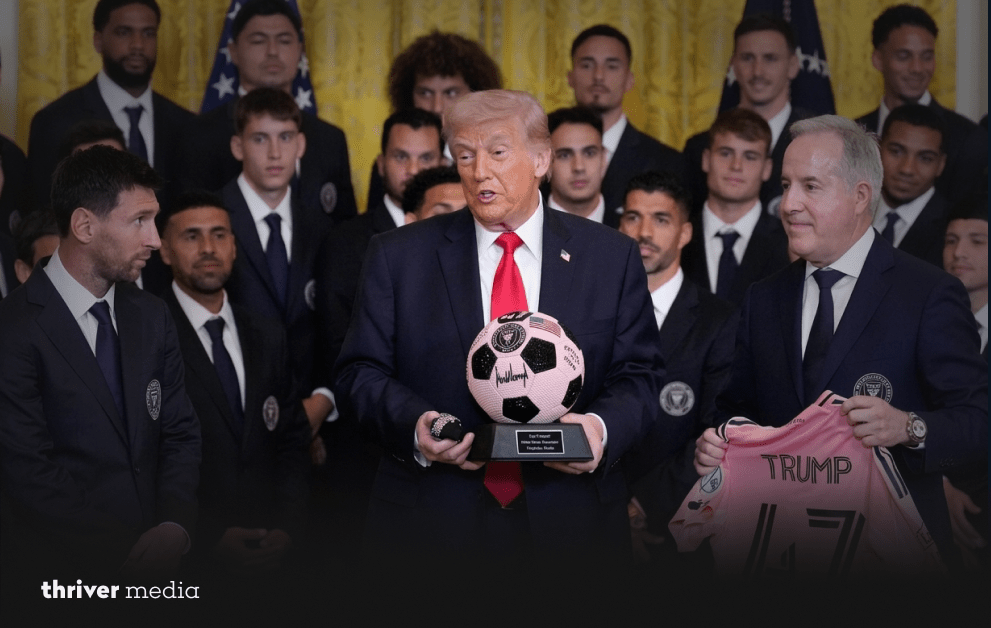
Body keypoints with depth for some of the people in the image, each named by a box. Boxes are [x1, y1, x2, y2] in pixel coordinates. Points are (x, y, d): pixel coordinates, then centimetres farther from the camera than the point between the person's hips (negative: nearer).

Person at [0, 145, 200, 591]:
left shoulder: (152, 317, 6)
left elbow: (180, 434, 7)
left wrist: (174, 525, -11)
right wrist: (127, 550, -18)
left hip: (155, 557, 5)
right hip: (58, 567, -5)